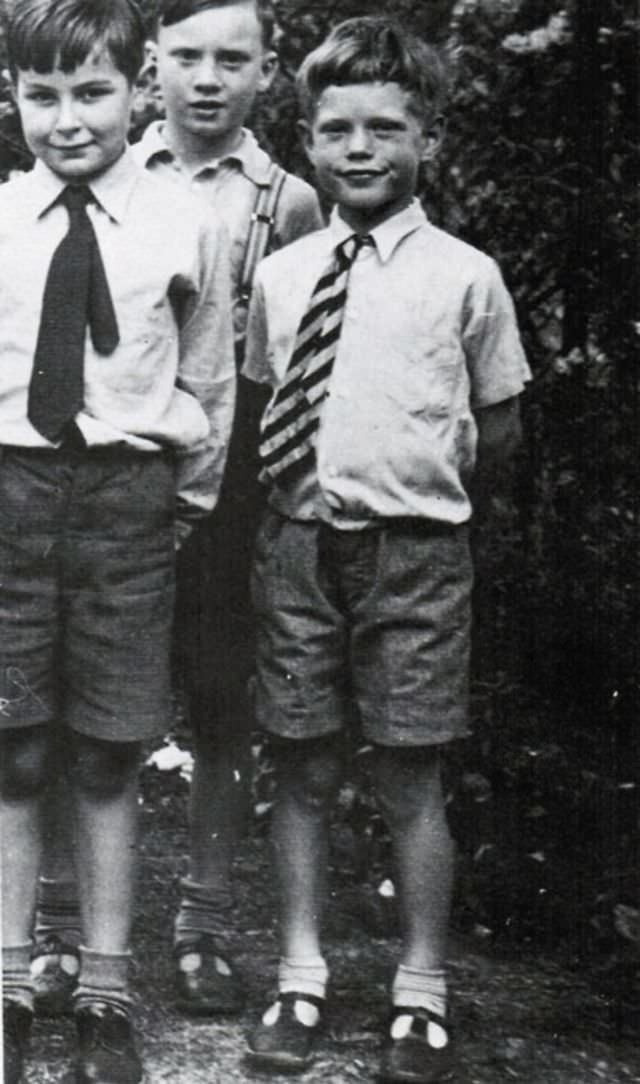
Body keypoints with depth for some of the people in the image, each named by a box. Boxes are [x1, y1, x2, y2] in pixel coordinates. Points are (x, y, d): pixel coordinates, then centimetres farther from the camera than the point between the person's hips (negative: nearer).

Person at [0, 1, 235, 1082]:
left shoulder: (186, 225, 1)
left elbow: (209, 382, 8)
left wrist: (189, 501, 8)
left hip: (127, 499, -1)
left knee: (106, 757, 6)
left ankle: (105, 995, 18)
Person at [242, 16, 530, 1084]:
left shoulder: (465, 276, -2)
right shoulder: (278, 274, 5)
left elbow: (498, 431, 5)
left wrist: (418, 500, 4)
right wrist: (293, 502, 4)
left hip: (414, 550, -2)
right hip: (296, 544, 3)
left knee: (411, 780, 4)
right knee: (303, 770, 9)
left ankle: (421, 995, 18)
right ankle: (300, 979, 23)